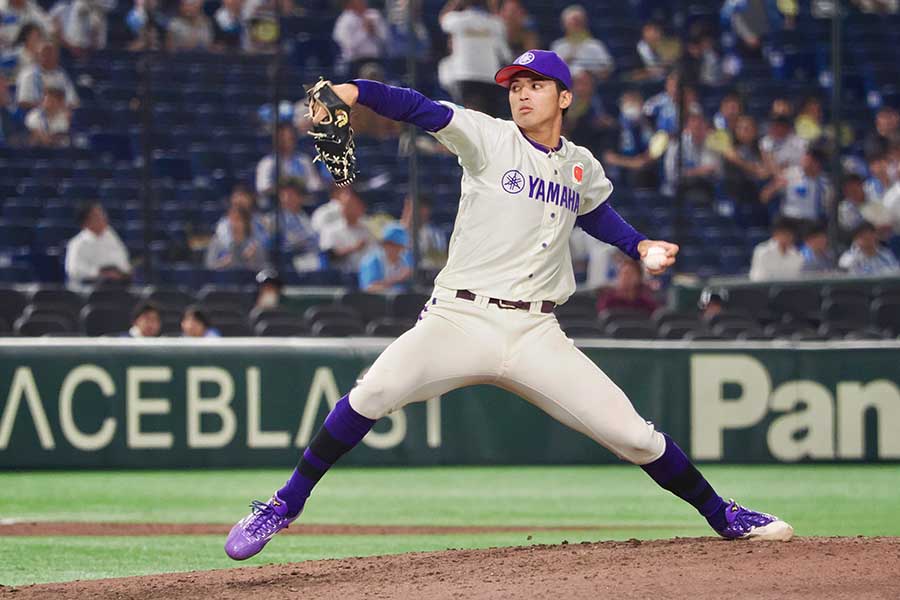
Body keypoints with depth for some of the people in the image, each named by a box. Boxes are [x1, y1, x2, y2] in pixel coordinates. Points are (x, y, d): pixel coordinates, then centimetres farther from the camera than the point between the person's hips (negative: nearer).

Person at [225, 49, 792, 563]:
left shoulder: (583, 167, 13)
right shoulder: (489, 138, 1)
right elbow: (423, 110, -15)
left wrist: (641, 246, 18)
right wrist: (353, 91, -30)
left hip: (535, 335, 3)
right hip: (459, 322, -3)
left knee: (632, 434, -4)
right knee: (374, 393, -26)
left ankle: (722, 515, 18)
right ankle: (286, 505, -12)